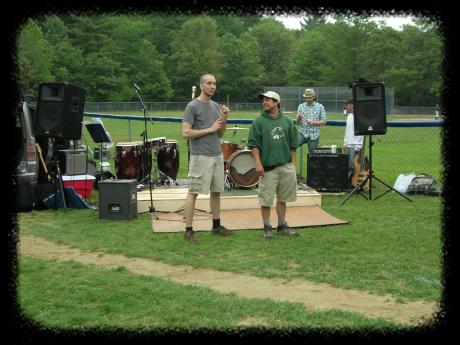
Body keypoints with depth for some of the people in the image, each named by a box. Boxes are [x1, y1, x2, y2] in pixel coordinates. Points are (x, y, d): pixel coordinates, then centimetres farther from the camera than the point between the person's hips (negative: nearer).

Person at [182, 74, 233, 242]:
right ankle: (188, 230, -2)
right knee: (193, 192, -5)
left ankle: (216, 225, 24)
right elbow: (186, 133, -16)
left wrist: (224, 118, -1)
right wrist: (210, 129, -15)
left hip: (217, 155, 7)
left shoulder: (216, 106, 14)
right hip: (200, 156, -7)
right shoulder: (192, 106, -8)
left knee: (216, 191, 13)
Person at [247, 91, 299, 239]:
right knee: (266, 199, 1)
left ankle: (282, 226, 23)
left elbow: (292, 145, 12)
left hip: (286, 167, 3)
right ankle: (267, 228, 12)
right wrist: (258, 163, -13)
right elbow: (253, 144, -5)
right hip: (267, 167, -3)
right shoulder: (259, 121, -2)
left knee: (282, 198, 12)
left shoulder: (287, 121, 8)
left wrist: (293, 163, 8)